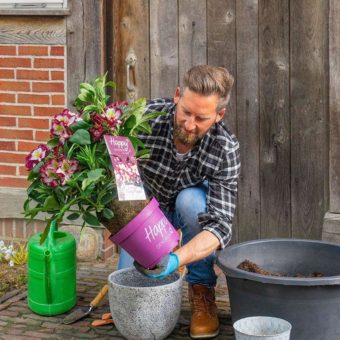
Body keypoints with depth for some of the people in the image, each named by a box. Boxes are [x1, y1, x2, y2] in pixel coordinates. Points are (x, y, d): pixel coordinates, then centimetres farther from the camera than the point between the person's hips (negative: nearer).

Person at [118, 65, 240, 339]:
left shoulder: (226, 148, -33)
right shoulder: (145, 118, -33)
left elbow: (220, 224, -37)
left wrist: (175, 260, -55)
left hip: (191, 208, 0)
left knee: (191, 200, -36)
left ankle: (202, 289, -16)